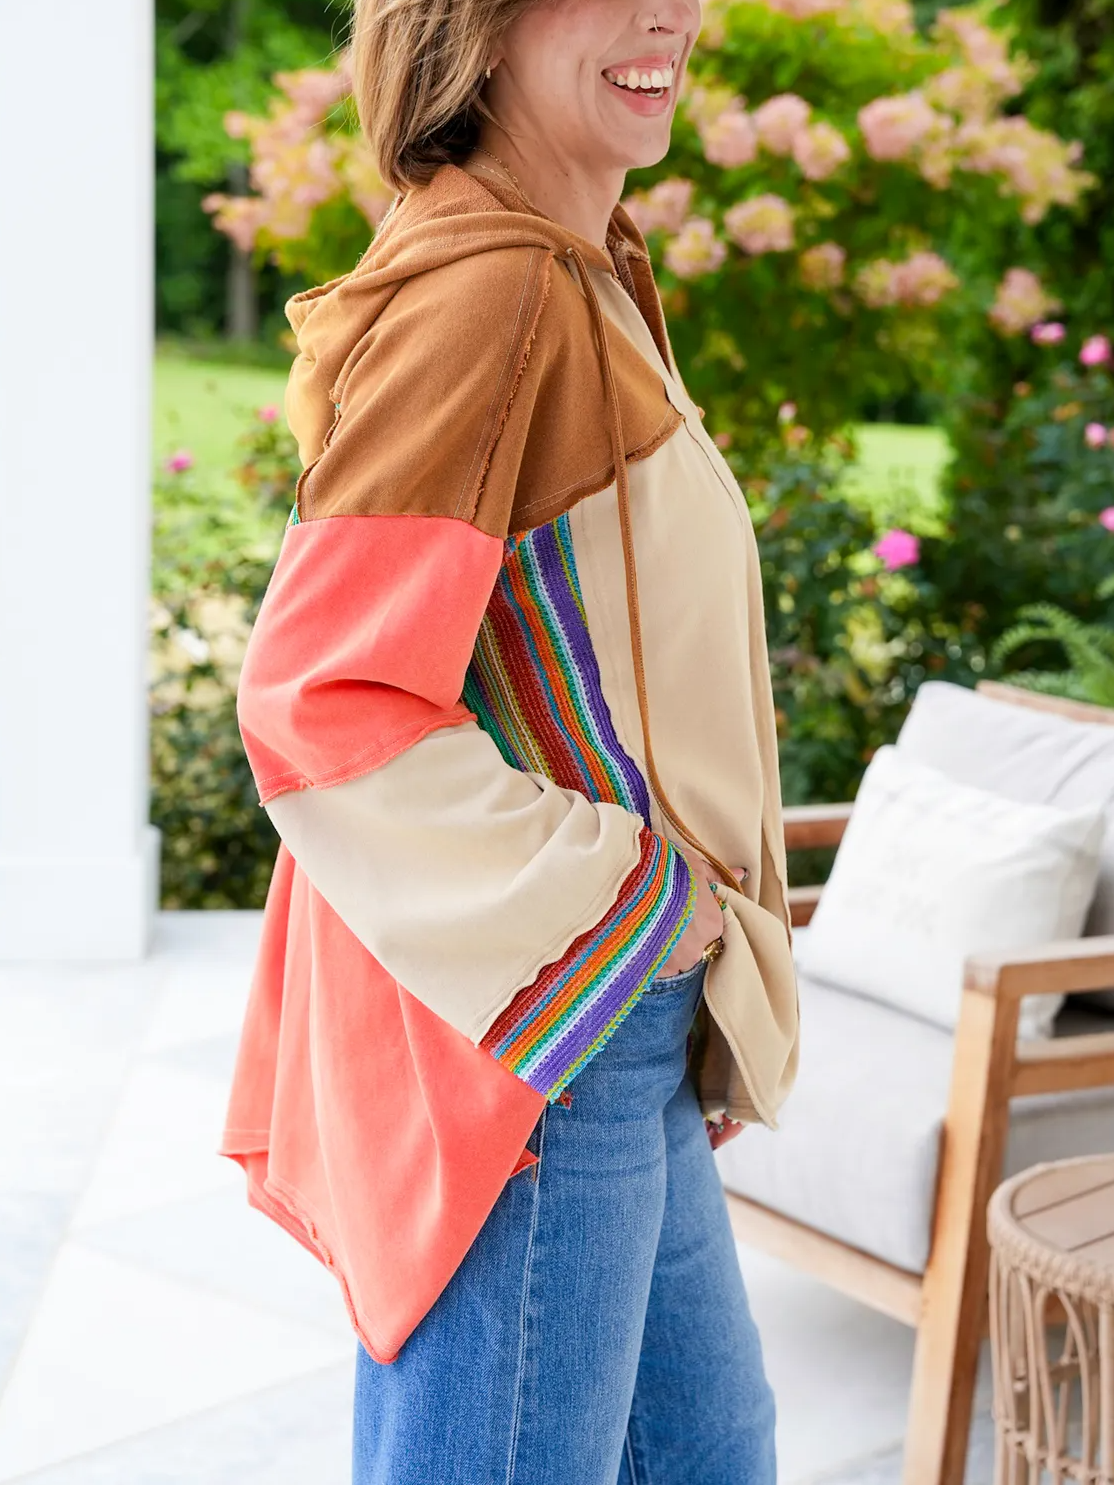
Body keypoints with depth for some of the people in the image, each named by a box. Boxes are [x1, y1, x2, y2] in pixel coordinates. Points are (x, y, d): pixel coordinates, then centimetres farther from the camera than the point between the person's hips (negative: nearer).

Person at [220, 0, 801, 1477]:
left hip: (626, 1036, 10)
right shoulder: (486, 288, -20)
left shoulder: (578, 277, 13)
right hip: (525, 1030, -10)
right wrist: (622, 900, -17)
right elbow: (323, 702, -26)